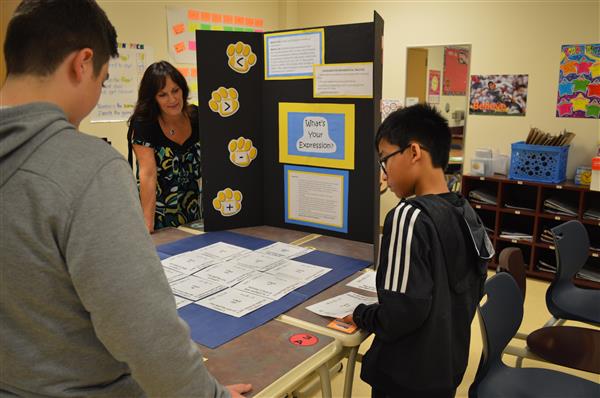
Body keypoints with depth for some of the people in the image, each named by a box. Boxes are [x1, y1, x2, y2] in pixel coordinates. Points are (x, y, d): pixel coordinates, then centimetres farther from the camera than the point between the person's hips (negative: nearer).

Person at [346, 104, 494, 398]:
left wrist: (360, 315, -11)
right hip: (450, 366, 7)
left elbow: (400, 314, -28)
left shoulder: (409, 216, -25)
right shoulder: (466, 212, -2)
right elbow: (473, 291, 8)